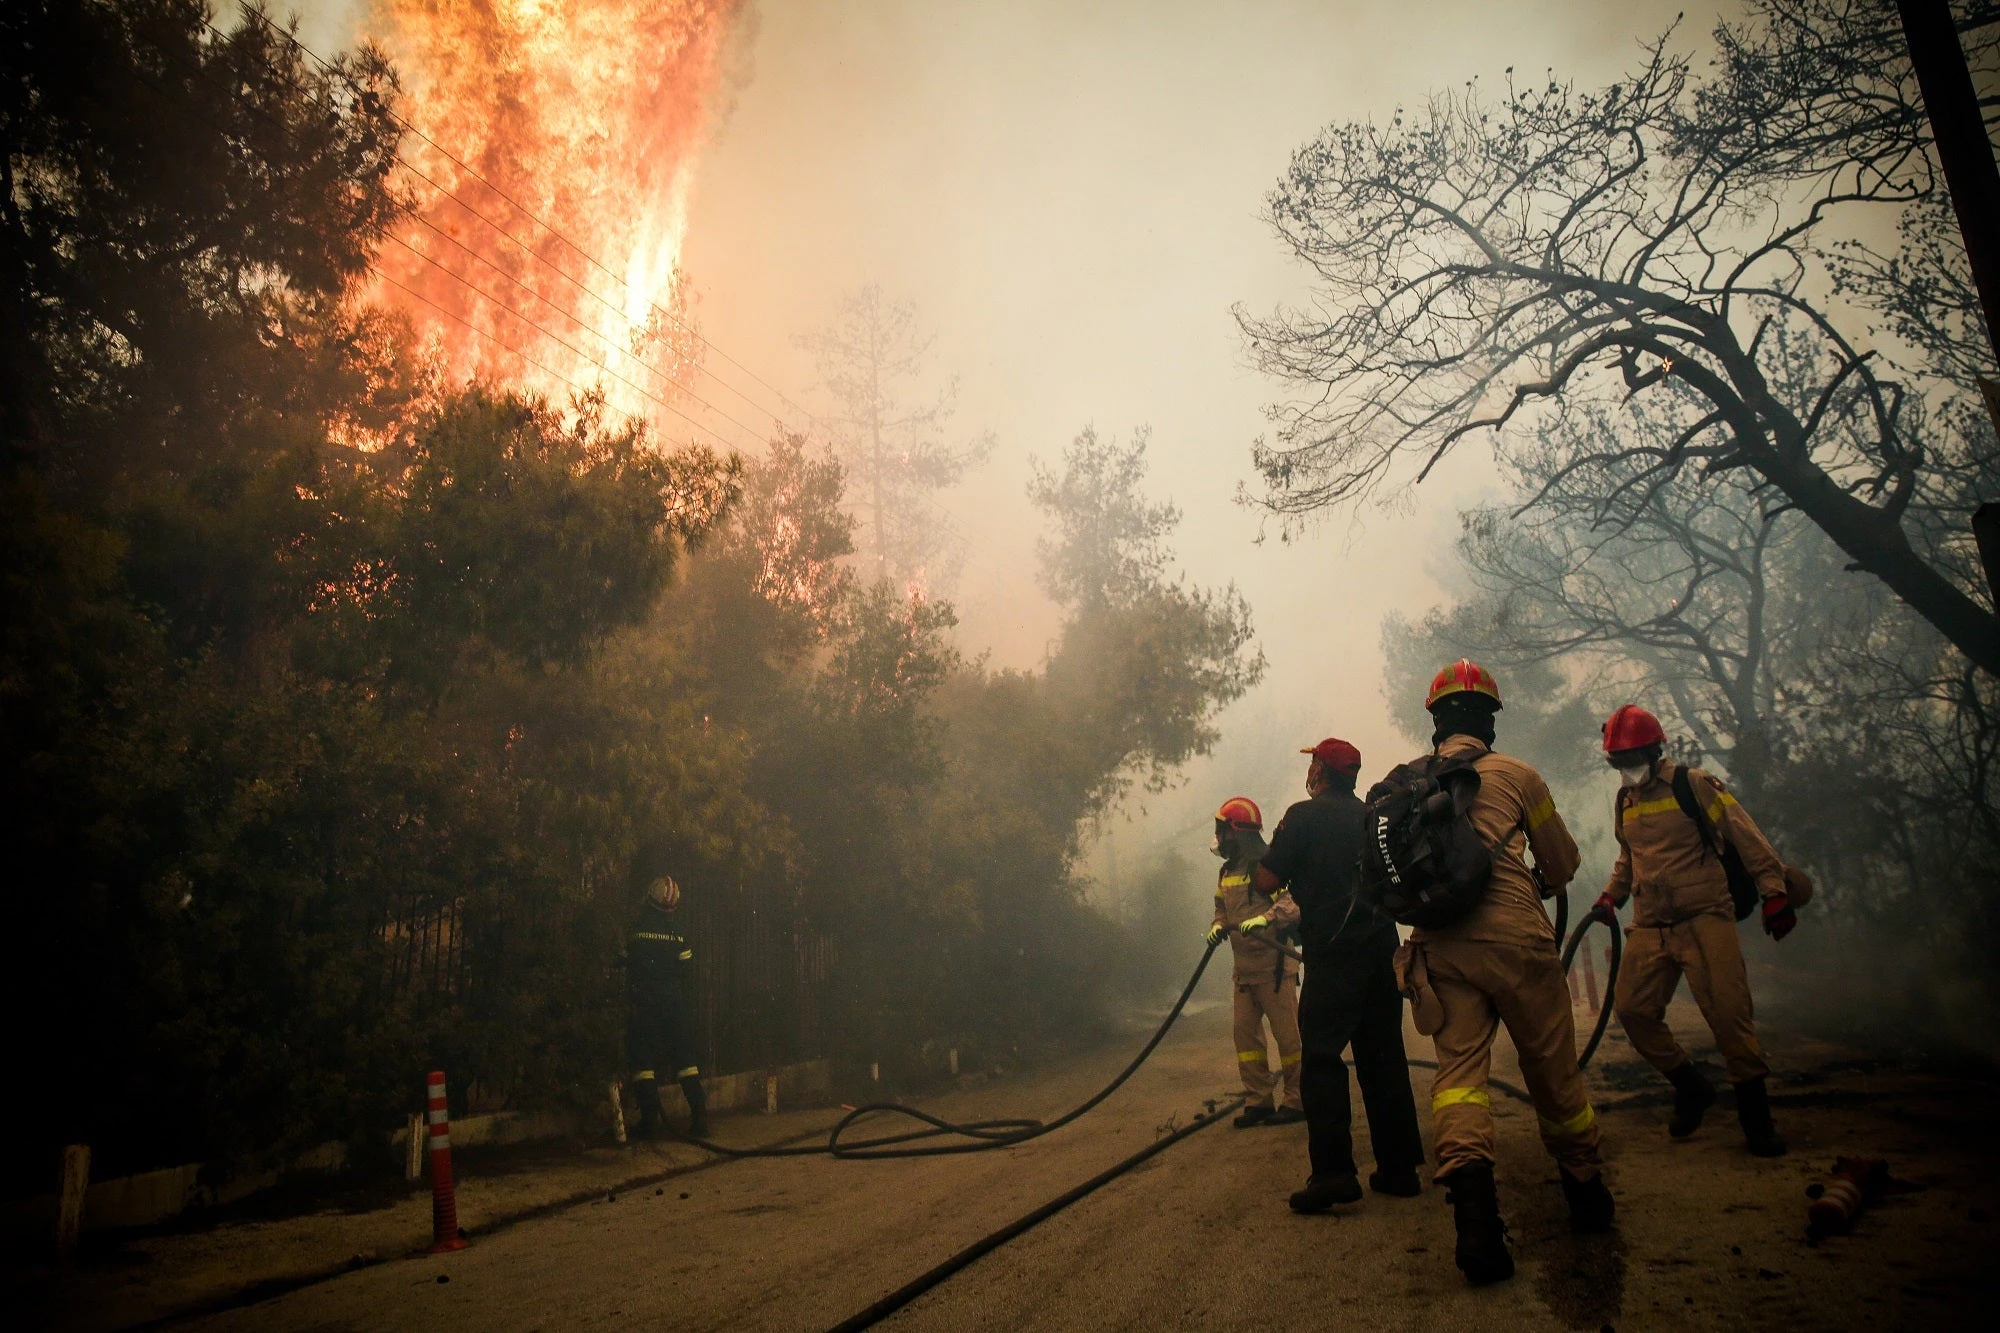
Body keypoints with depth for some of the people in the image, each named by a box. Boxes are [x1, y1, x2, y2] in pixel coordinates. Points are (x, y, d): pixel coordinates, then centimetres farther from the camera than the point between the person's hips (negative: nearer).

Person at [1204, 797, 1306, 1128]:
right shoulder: (1227, 871, 14)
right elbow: (1222, 908, 23)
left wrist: (1263, 919, -35)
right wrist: (1218, 925, 2)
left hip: (1273, 964, -8)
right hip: (1243, 967, 9)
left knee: (1287, 1033, -2)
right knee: (1245, 1032, 8)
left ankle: (1296, 1101, 7)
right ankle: (1259, 1100, 16)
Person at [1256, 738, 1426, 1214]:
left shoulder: (1304, 815, -5)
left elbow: (1267, 882, -10)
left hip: (1333, 952, -6)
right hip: (1381, 948, 6)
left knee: (1321, 1058, -5)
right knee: (1384, 1058, 12)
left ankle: (1333, 1172, -12)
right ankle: (1399, 1167, 15)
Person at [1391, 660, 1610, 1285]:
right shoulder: (1515, 775, 2)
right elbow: (1563, 863, 13)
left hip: (1438, 947, 2)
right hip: (1514, 938, -2)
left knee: (1458, 1066, -2)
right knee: (1553, 1071, 13)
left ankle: (1472, 1208, -21)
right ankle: (1587, 1195, 31)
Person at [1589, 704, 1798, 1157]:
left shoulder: (1694, 785, -4)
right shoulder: (1625, 802, 16)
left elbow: (1745, 837, -6)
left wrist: (1774, 891, -12)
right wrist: (1610, 897, 17)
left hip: (1704, 919, -6)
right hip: (1650, 928, 6)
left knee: (1728, 1013, -12)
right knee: (1632, 1009, -3)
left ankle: (1755, 1115, 3)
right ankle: (1690, 1087, 18)